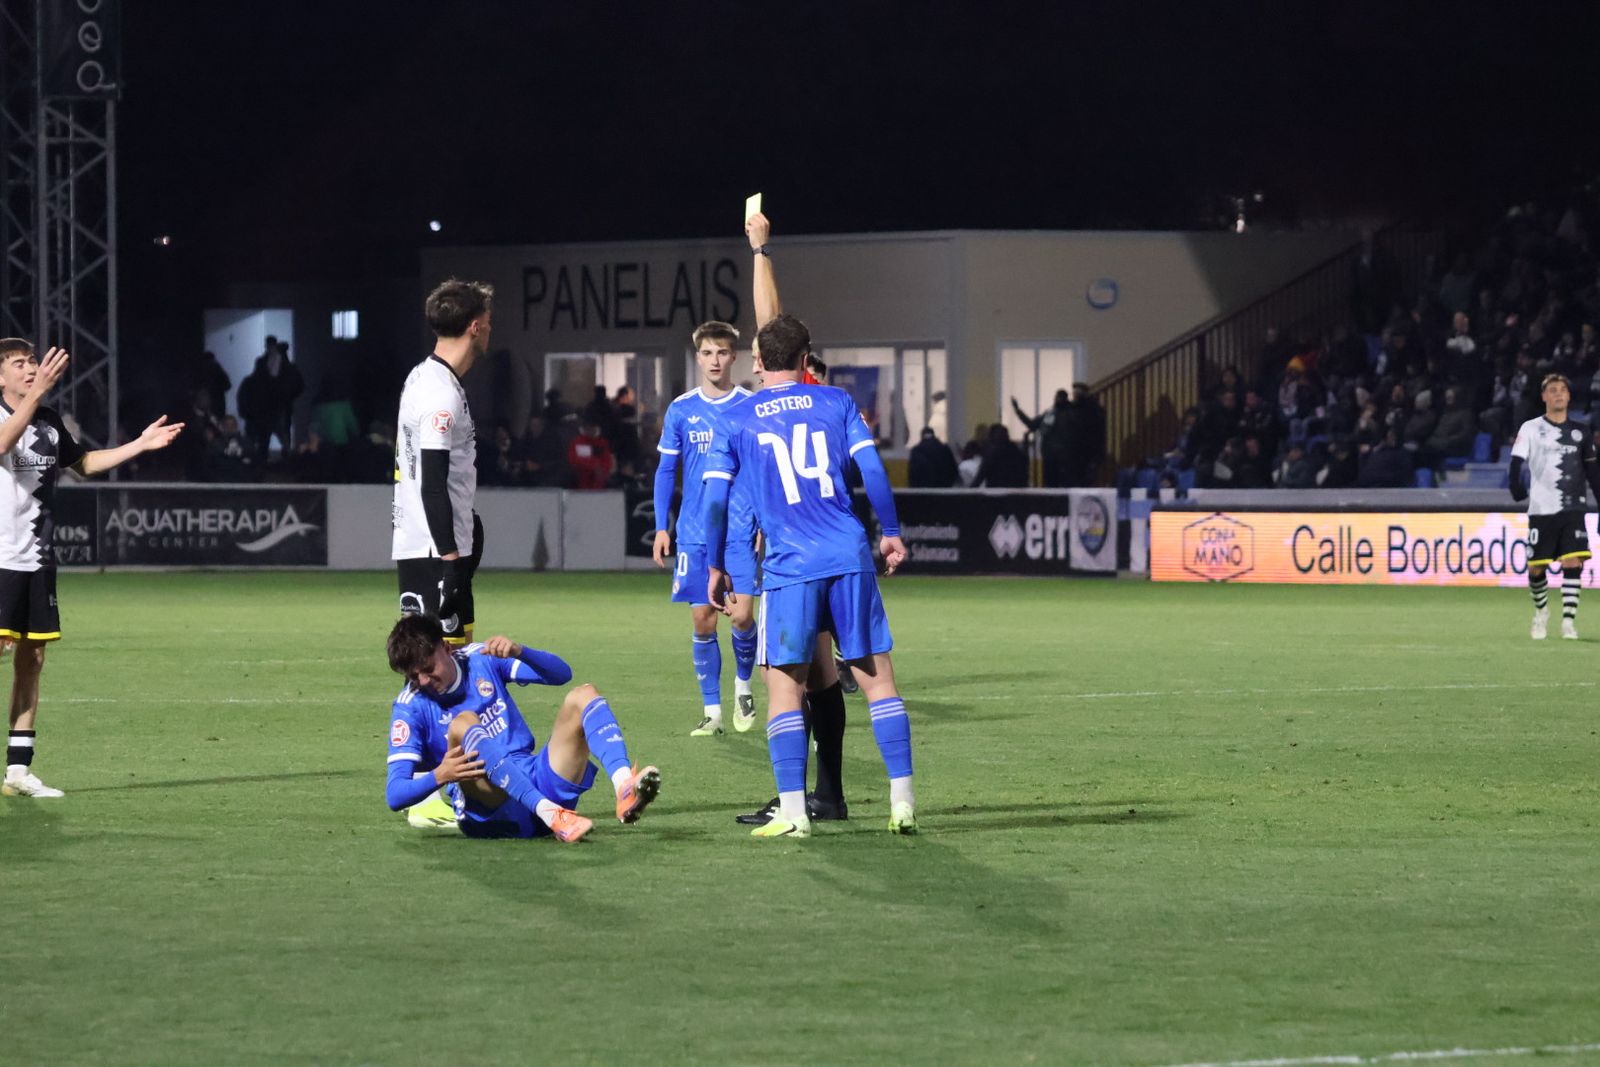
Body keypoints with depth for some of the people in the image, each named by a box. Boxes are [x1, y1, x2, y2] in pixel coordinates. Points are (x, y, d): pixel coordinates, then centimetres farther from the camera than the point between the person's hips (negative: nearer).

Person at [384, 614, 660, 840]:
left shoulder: (481, 660, 10)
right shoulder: (411, 706, 0)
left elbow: (561, 673, 4)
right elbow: (394, 794, -7)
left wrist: (519, 652, -15)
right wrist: (438, 776, -28)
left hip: (539, 784, 4)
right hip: (490, 816, -4)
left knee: (582, 696, -10)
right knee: (462, 724, -29)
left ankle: (624, 788, -38)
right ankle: (552, 818, -47)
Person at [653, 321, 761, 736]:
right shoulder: (681, 410, 5)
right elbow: (665, 471, 10)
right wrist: (661, 528, 4)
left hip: (741, 531, -2)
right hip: (694, 531, 2)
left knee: (741, 615, -11)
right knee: (703, 621, 1)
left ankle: (743, 685, 16)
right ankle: (712, 712, 10)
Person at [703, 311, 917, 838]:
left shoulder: (738, 420, 6)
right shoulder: (836, 402, 9)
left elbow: (714, 500, 4)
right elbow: (872, 469, 2)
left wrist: (716, 568, 12)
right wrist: (891, 533, 10)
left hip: (789, 567, -2)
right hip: (850, 558, 2)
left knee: (785, 686, 3)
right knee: (877, 676, 7)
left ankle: (792, 812, -5)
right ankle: (903, 801, 3)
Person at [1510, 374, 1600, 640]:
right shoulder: (1530, 429, 3)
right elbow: (1517, 461, -5)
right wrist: (1517, 488, -20)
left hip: (1573, 509, 1)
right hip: (1541, 509, -1)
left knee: (1573, 562, -13)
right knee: (1536, 568, 1)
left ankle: (1568, 621, -11)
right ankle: (1541, 611, 28)